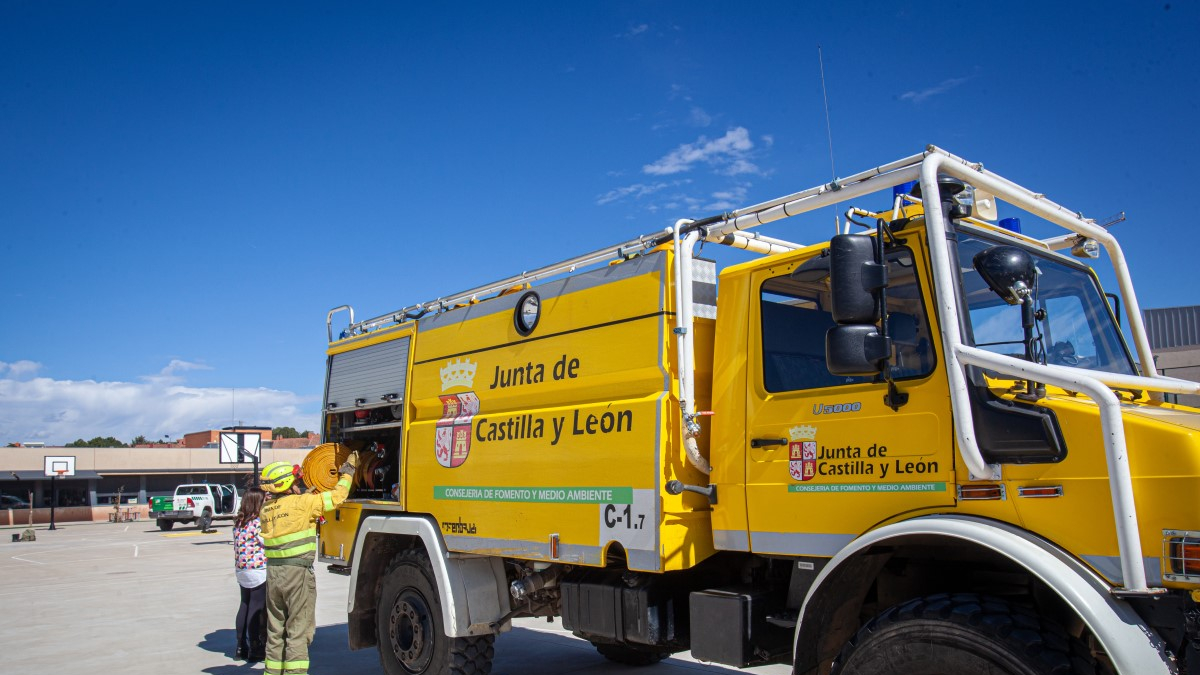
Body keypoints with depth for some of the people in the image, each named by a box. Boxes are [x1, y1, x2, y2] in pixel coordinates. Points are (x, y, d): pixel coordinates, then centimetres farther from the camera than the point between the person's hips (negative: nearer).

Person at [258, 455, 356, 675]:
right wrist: (348, 471, 6)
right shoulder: (300, 504, -11)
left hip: (273, 572, 7)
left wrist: (314, 490, 28)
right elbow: (336, 497, -7)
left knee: (275, 631, 16)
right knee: (298, 631, 0)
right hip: (297, 574, -7)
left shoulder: (266, 509, 9)